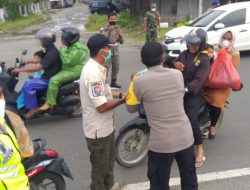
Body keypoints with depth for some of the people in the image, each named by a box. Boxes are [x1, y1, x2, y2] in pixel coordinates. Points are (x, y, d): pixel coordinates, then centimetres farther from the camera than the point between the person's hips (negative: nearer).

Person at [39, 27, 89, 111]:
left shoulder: (77, 49, -21)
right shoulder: (72, 46, 12)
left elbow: (67, 61, -26)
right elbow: (67, 60, 23)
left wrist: (63, 49, -19)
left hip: (74, 71, -11)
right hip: (70, 68, 11)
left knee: (54, 80, -25)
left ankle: (49, 103, -17)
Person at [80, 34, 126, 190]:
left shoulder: (96, 68, 3)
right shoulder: (93, 73, -29)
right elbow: (102, 106, -30)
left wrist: (120, 94, 0)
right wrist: (122, 100, -17)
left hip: (106, 126, 10)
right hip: (98, 130, -10)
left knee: (109, 158, 29)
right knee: (100, 165, 12)